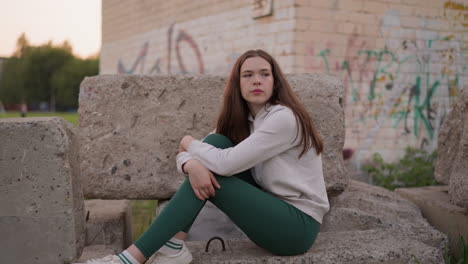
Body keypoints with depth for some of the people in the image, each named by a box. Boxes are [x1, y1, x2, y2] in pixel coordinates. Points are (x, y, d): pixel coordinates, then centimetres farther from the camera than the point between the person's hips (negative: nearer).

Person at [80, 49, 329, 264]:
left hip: (298, 226, -7)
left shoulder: (283, 118, -18)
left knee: (215, 169, -20)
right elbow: (185, 156, 1)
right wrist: (192, 164, -24)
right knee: (215, 143, -8)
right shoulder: (244, 119, 7)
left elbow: (226, 163, -26)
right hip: (272, 207, 7)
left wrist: (190, 143, -6)